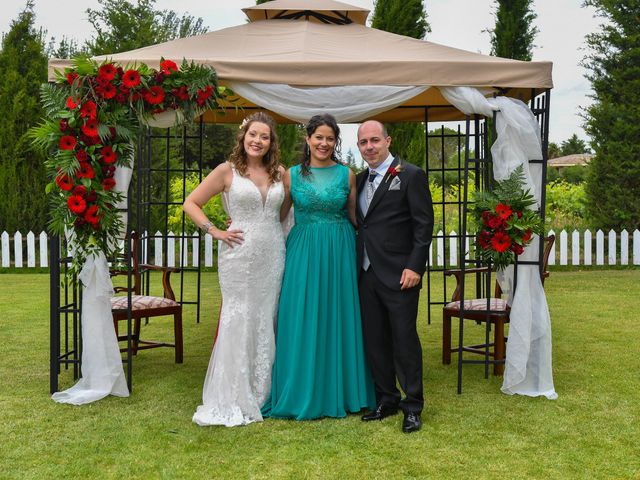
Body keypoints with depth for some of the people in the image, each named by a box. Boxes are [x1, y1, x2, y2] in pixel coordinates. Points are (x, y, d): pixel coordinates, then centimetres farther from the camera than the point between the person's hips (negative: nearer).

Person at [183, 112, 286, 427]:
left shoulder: (280, 173, 8)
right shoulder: (228, 171, -1)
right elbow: (191, 203, 1)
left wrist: (271, 227, 9)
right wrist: (215, 232, -7)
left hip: (272, 256, 4)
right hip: (239, 256, -4)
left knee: (266, 323, 9)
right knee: (237, 322, -2)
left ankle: (261, 394, 22)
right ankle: (231, 400, 9)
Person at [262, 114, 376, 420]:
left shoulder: (347, 175, 4)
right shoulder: (292, 175, 3)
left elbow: (356, 217, 9)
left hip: (339, 254, 0)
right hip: (303, 253, 0)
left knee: (338, 320, 7)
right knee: (301, 322, 2)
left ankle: (339, 392, 20)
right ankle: (302, 394, 15)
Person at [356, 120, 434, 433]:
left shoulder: (411, 176, -5)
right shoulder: (359, 180, 14)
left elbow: (424, 225, -9)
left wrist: (415, 267, -15)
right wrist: (357, 265, 8)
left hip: (399, 275, -6)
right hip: (367, 274, 6)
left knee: (404, 340, -1)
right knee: (374, 341, 11)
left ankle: (413, 406, 11)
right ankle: (386, 400, 24)